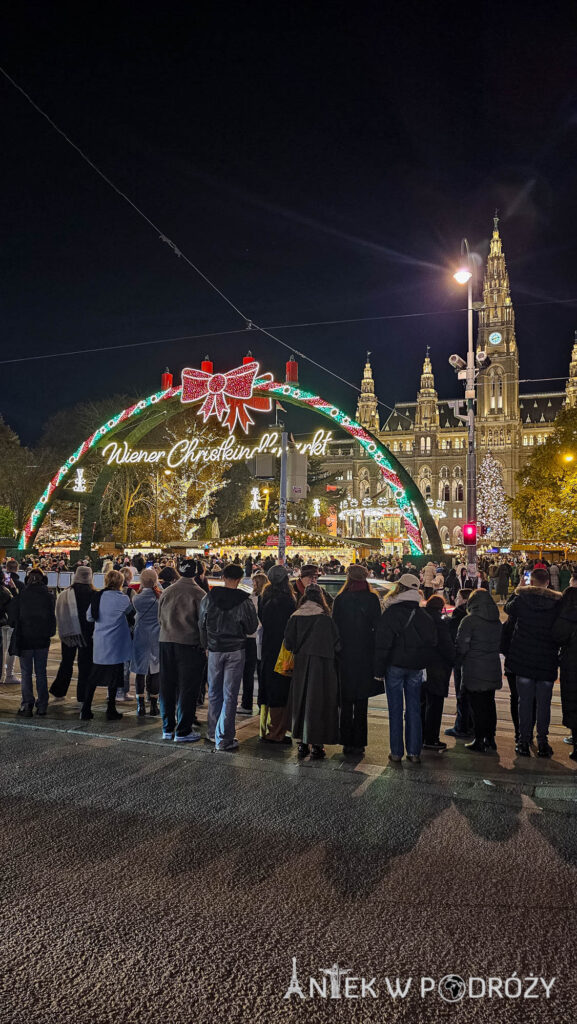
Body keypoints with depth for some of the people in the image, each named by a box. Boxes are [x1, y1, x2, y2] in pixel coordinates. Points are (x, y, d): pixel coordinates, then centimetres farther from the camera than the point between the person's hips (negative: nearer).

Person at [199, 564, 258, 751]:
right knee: (230, 694, 2)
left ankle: (213, 731, 29)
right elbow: (252, 627, -4)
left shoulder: (210, 597, -5)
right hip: (236, 651, -3)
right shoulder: (244, 601, -13)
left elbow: (201, 623, 5)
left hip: (215, 650, 3)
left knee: (214, 692, 17)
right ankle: (224, 738, 5)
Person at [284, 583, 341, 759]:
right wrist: (331, 653, 14)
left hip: (301, 666, 3)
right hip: (323, 666, -3)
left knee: (300, 702, 13)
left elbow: (288, 644, -2)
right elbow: (337, 644, -6)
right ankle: (316, 745, 7)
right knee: (318, 704, 5)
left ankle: (302, 743, 18)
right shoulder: (326, 618, -9)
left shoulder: (295, 617, -2)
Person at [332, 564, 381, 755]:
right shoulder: (372, 599, -5)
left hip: (344, 655, 0)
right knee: (361, 702, 7)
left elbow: (334, 627, -3)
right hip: (365, 655, 0)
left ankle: (346, 742, 13)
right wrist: (377, 655, 3)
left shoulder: (340, 599, -4)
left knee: (346, 701, 10)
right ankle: (358, 743, 9)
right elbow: (378, 627, -5)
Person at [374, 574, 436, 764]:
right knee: (414, 709, 10)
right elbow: (431, 641, 10)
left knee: (395, 709, 4)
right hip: (416, 667, 4)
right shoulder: (424, 615, 4)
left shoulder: (391, 613, -11)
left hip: (395, 665, -4)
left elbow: (382, 643, -11)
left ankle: (396, 752, 8)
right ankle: (414, 752, 13)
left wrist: (379, 670, -6)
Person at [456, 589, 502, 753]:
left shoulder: (469, 620, -13)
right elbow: (499, 644, 13)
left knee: (477, 706, 1)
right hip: (493, 670, 6)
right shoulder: (497, 621, 6)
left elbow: (462, 646, -14)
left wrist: (461, 659, 4)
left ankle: (479, 741, 7)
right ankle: (490, 739, 24)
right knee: (489, 704, 16)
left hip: (474, 670, -6)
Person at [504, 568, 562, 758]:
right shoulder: (557, 602, -6)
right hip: (547, 661, 1)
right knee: (544, 703, 8)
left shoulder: (522, 599, -10)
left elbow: (508, 608, 11)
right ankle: (543, 743, 13)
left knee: (525, 701, 6)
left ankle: (524, 742, 10)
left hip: (524, 659, -1)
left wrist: (516, 591, 22)